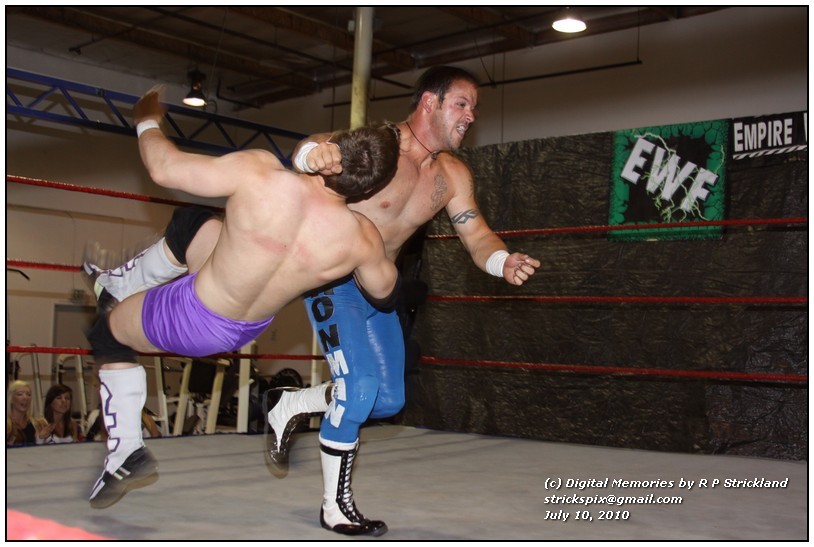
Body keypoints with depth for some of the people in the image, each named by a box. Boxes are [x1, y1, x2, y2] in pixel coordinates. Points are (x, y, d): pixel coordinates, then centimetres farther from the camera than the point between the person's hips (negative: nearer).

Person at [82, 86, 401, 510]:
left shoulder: (260, 173, -34)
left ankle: (127, 453, 29)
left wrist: (147, 120, 1)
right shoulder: (362, 238, -24)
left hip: (193, 320, -4)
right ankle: (120, 289, 47)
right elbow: (383, 289, -1)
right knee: (190, 222, 25)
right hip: (251, 327, 4)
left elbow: (163, 168, -21)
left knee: (108, 333, 27)